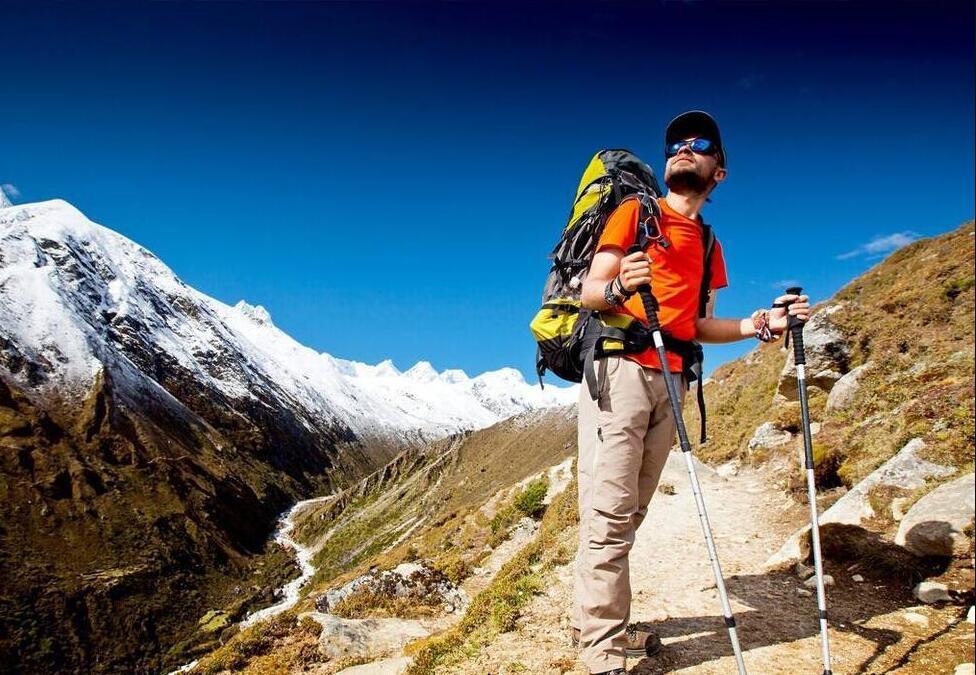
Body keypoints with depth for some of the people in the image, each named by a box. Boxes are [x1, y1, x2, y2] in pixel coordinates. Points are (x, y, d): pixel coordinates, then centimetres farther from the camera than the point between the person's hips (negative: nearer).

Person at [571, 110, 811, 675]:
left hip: (670, 379, 6)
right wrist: (618, 288, -26)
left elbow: (696, 325, 18)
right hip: (619, 368, -5)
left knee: (631, 513, 6)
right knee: (610, 512, -9)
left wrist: (762, 323, 4)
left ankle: (603, 624, 16)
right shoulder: (636, 211, 6)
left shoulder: (708, 245, 23)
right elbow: (588, 292, -4)